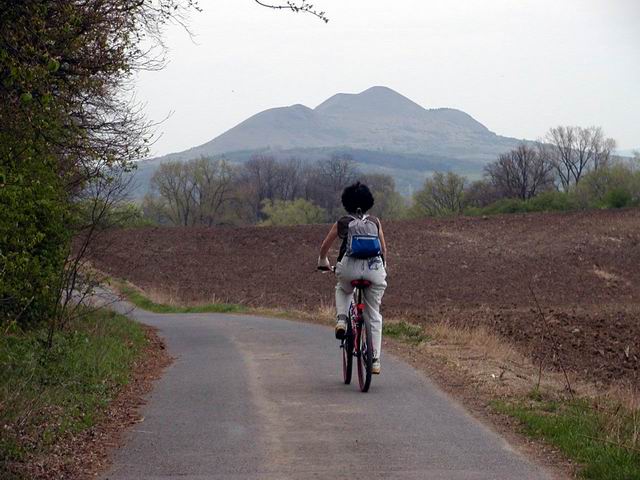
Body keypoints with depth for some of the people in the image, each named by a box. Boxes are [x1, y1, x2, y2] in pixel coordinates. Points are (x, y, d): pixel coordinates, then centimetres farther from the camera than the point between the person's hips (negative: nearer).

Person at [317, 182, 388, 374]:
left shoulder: (342, 222, 13)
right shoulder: (375, 222, 16)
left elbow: (325, 246, 22)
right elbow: (384, 249, 21)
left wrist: (323, 262, 42)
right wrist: (383, 265, 40)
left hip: (350, 267, -1)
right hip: (375, 268, 1)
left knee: (342, 290, 35)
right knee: (374, 316, 11)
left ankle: (341, 320, 8)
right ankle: (375, 360, 6)